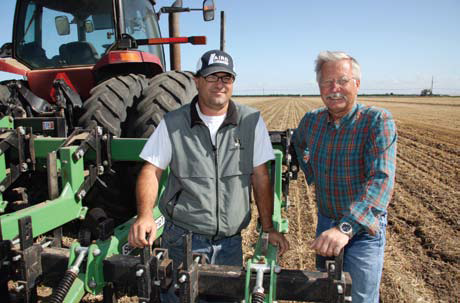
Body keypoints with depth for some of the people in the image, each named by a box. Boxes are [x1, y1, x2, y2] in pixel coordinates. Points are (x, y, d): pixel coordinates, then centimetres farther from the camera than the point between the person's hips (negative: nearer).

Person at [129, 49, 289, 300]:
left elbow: (260, 177, -1)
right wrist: (144, 215, -20)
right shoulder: (173, 123, -4)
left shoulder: (252, 121, -2)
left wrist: (268, 228, -2)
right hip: (184, 239, -1)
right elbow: (151, 171, -4)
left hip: (231, 242, 2)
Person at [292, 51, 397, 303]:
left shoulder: (378, 121, -20)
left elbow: (381, 180, -32)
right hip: (326, 224, 5)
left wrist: (347, 227, -43)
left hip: (363, 228, -5)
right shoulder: (312, 120, -4)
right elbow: (297, 143, 21)